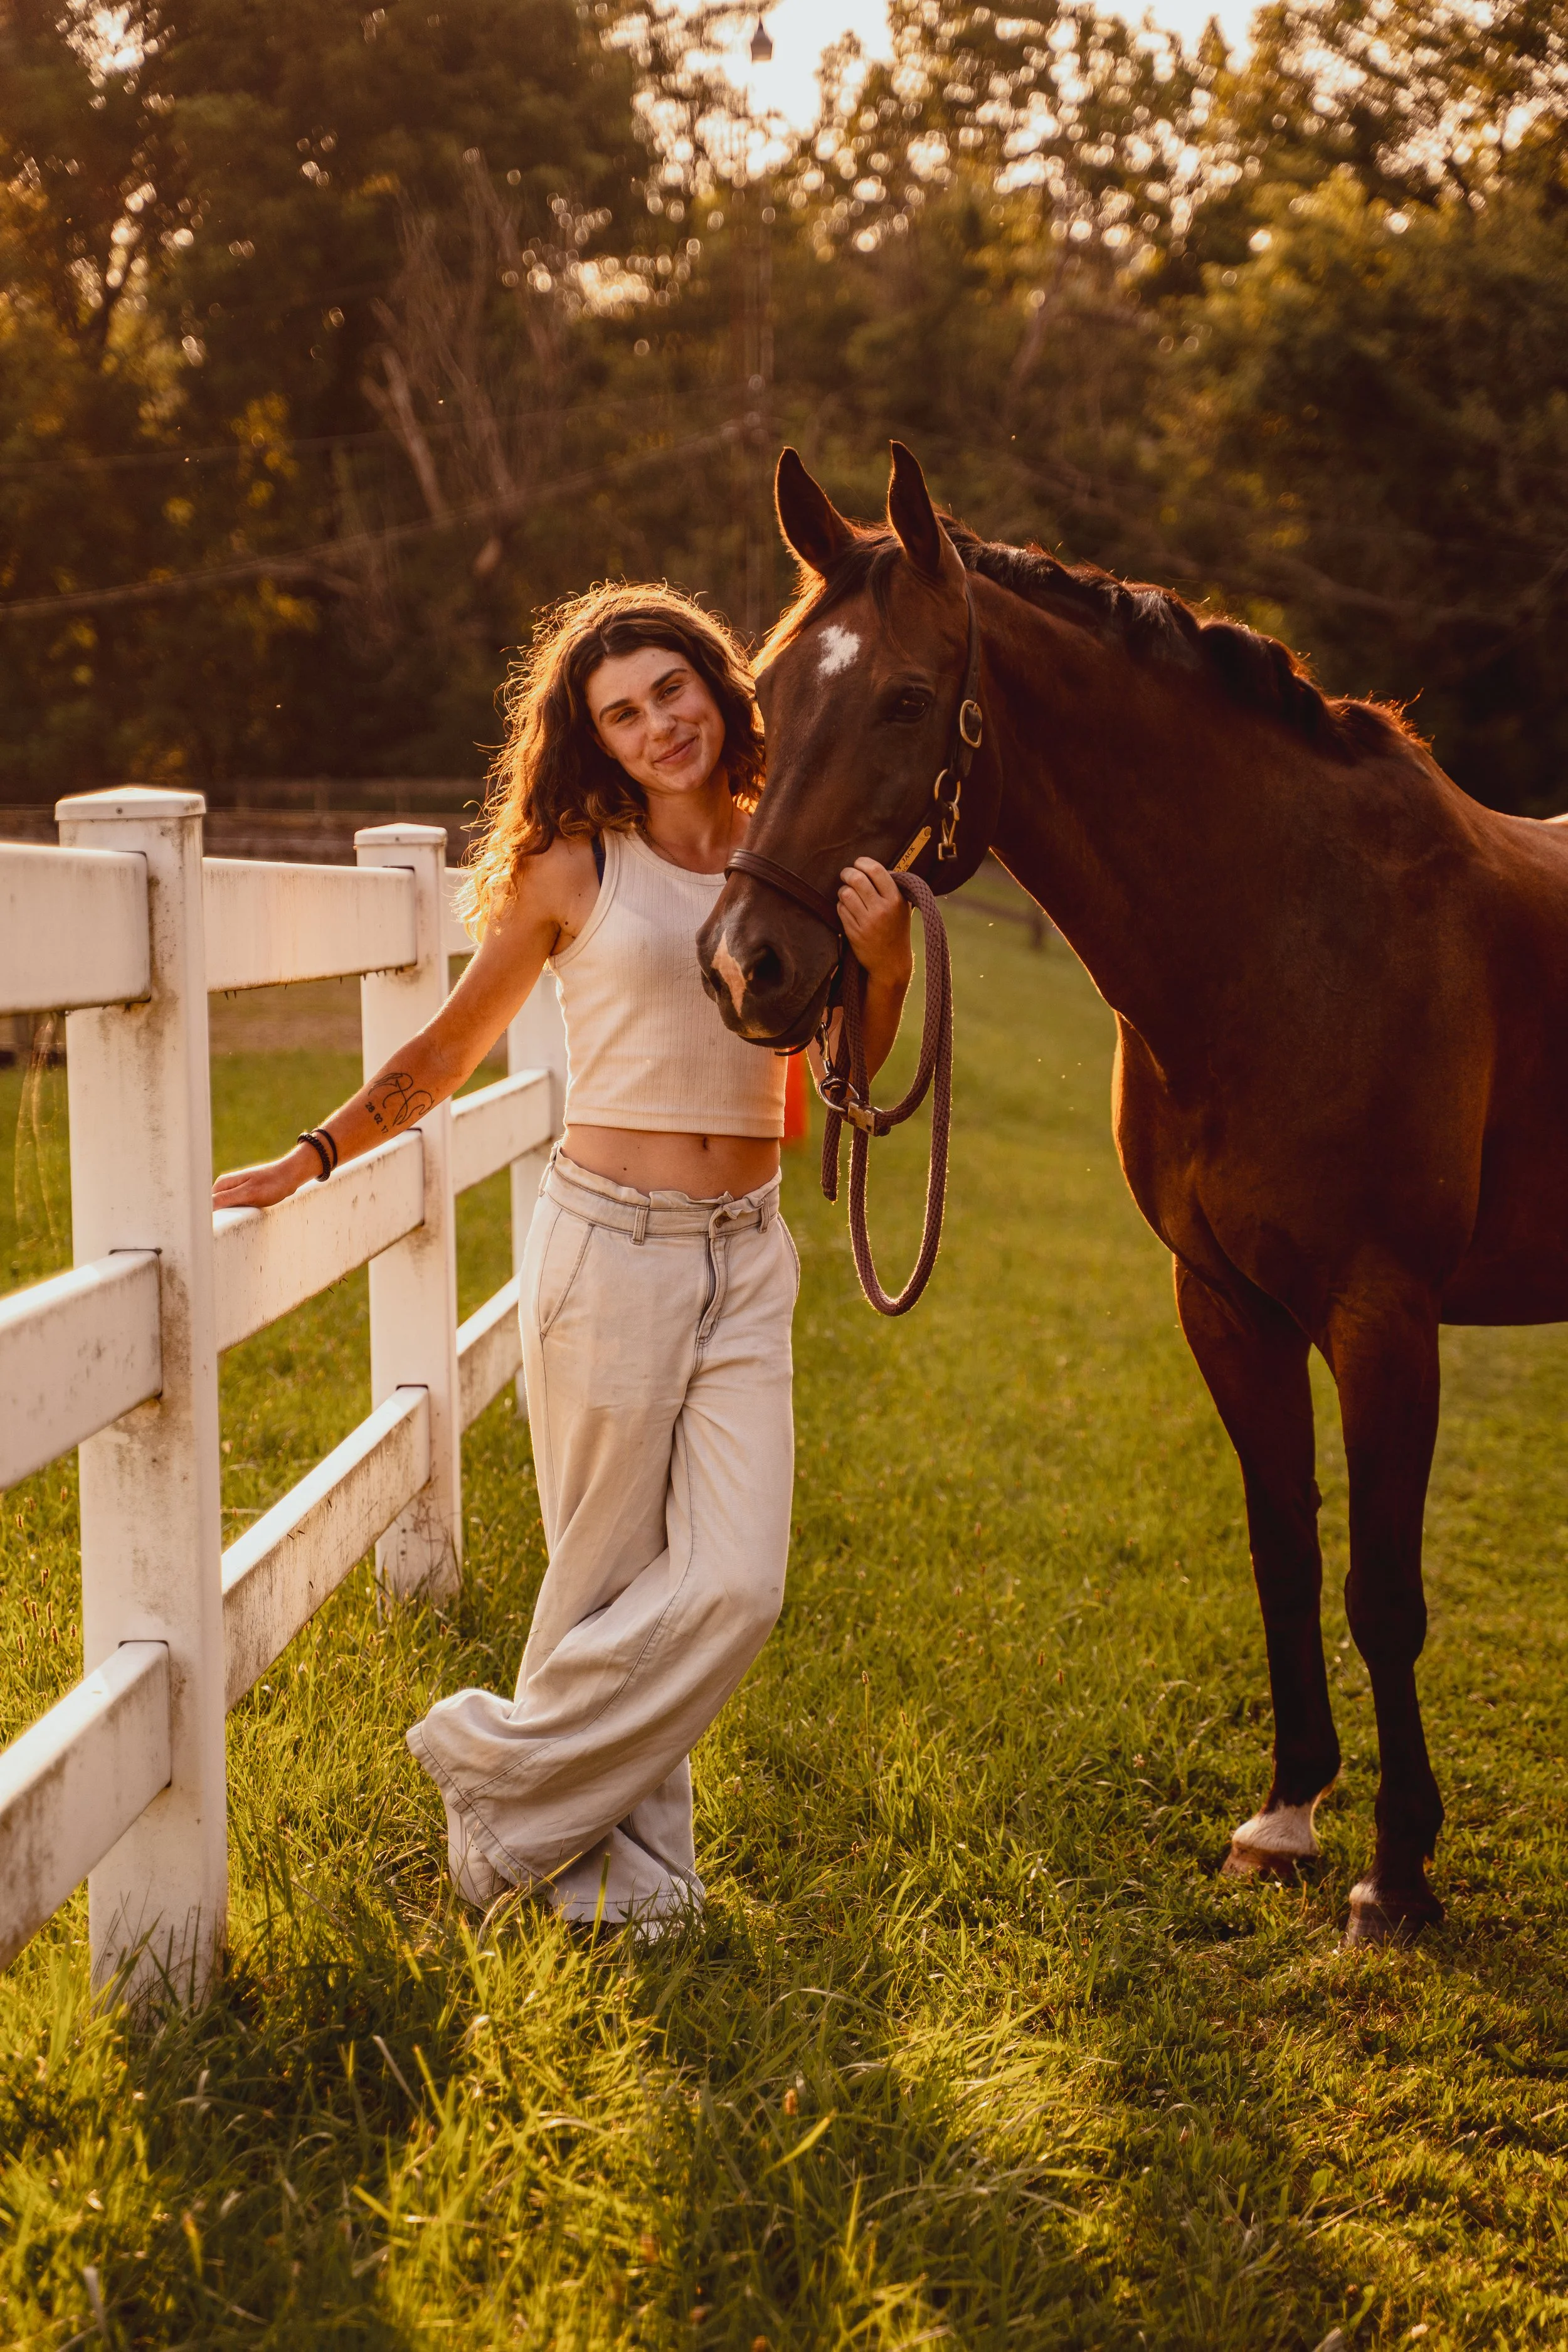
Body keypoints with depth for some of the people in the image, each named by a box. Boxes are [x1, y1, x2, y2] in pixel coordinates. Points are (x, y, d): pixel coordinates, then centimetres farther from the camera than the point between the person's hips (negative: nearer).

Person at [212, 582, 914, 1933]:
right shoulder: (575, 870, -2)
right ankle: (616, 1866, 21)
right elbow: (449, 1052, 8)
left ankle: (504, 1767, 12)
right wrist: (307, 1162, 9)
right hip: (611, 1251, -3)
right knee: (608, 1578, 1)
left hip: (747, 1262, 3)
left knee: (734, 1586, -6)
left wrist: (886, 964, -4)